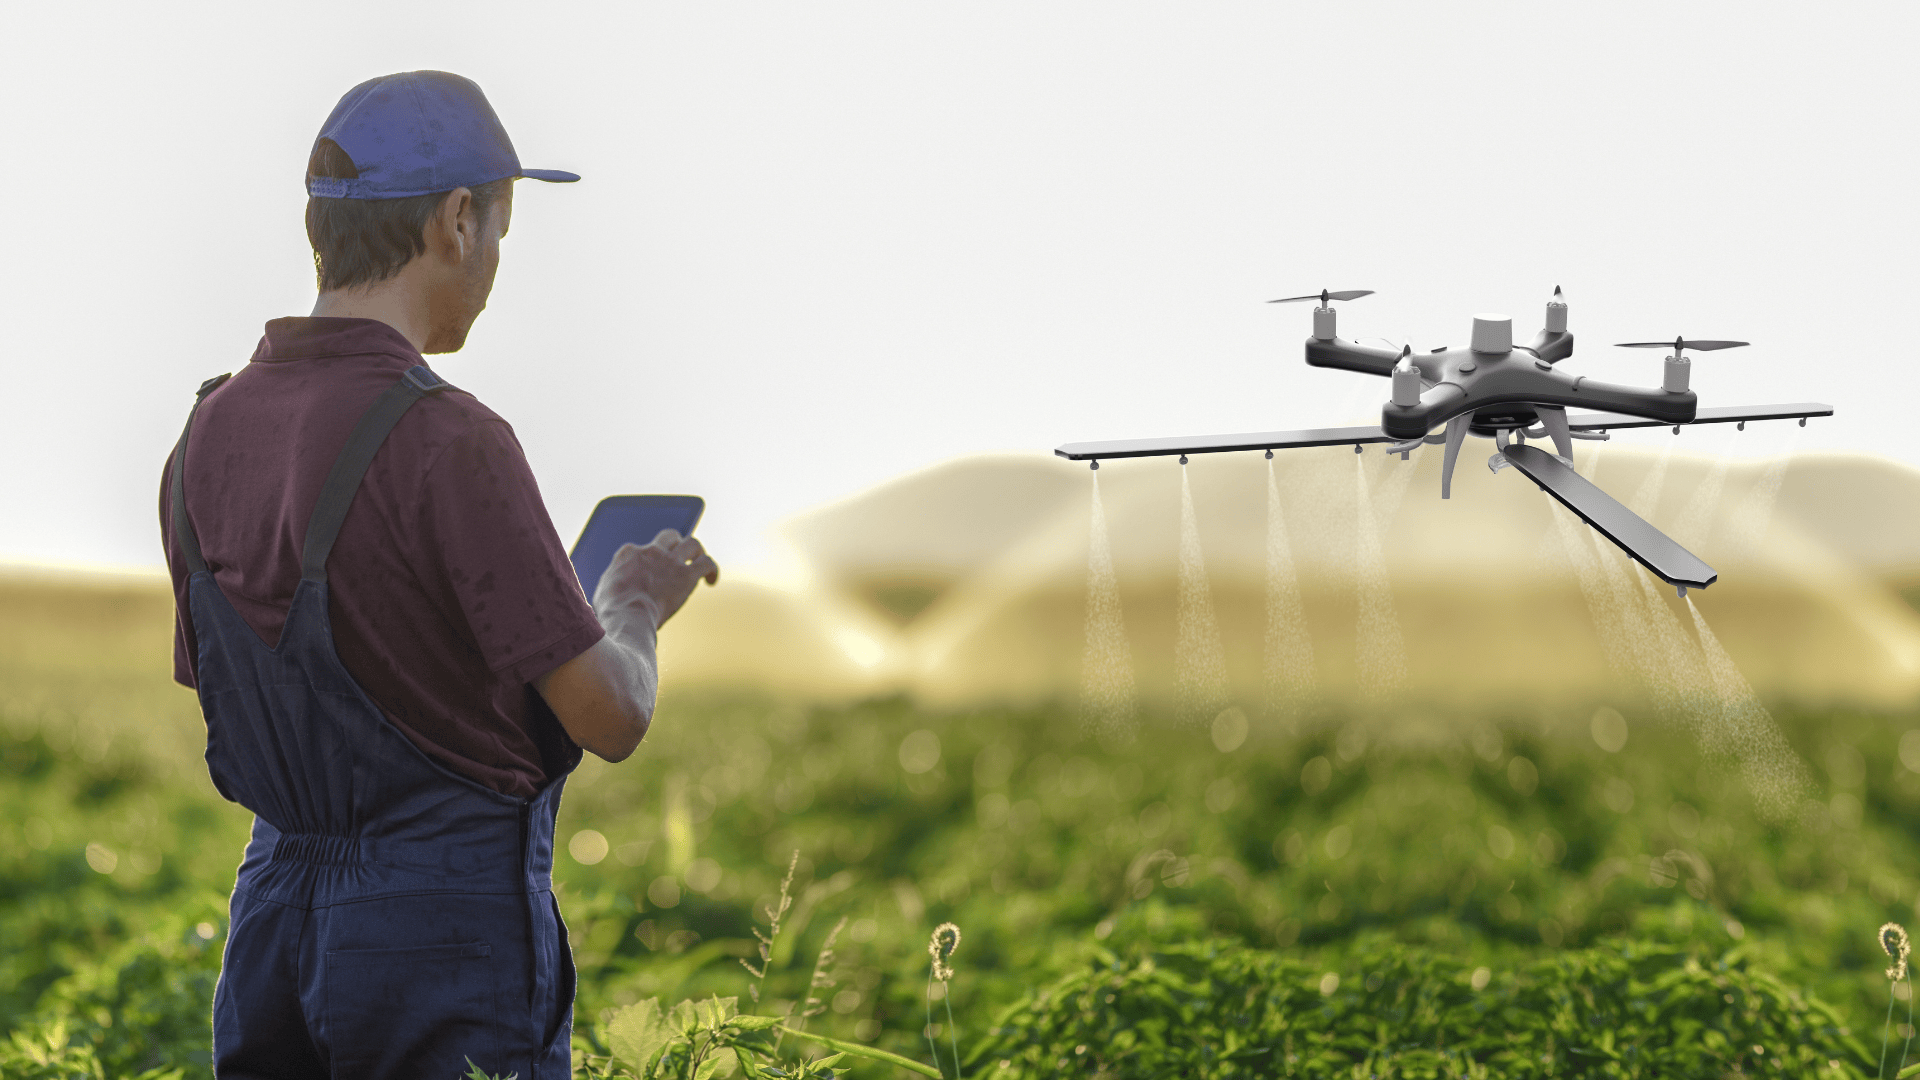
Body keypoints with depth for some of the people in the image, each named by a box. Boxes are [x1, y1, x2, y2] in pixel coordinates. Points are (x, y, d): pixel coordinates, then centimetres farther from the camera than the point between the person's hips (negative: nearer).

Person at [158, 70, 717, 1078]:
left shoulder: (207, 438, 4)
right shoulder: (446, 443, -19)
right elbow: (610, 718, -16)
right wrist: (634, 601, 7)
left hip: (275, 917, 7)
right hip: (451, 921, -7)